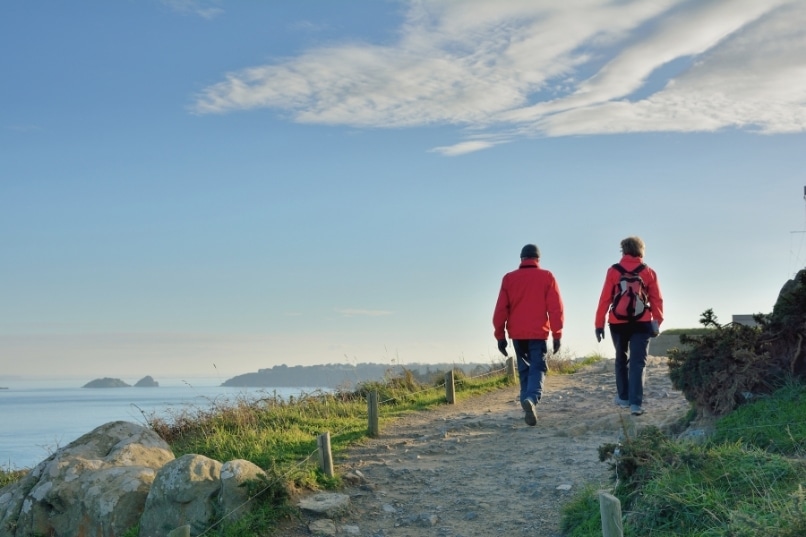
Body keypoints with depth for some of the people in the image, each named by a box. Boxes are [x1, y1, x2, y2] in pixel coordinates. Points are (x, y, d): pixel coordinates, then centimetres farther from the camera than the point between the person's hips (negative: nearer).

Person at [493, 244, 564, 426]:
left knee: (524, 370, 15)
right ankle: (532, 398, -28)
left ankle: (527, 400, 11)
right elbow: (555, 307, -3)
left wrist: (500, 335, 10)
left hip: (517, 334, 2)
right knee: (537, 368, -4)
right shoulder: (546, 277, 1)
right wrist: (557, 334, 1)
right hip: (538, 332, -2)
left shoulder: (509, 278, 6)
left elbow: (501, 309, 4)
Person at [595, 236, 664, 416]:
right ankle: (636, 403, -14)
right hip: (641, 323, 0)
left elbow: (605, 299, -4)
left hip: (618, 323, 1)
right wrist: (657, 322, 6)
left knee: (621, 359, 19)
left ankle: (623, 397, 26)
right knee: (638, 362, -2)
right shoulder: (649, 272, 2)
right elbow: (656, 300, 1)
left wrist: (599, 324, -1)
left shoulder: (613, 271, -1)